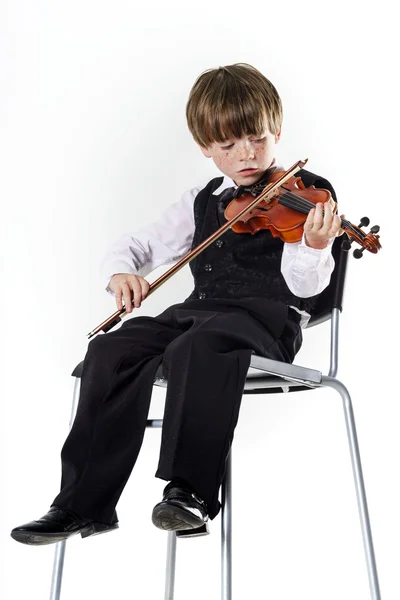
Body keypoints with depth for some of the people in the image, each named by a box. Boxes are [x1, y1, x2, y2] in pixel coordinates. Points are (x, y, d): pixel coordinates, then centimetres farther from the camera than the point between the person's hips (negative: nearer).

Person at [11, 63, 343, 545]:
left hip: (268, 316, -5)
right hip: (197, 310, 5)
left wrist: (314, 246, -30)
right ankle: (85, 501, -10)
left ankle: (192, 492, -24)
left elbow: (305, 285, -7)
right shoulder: (202, 202, 18)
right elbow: (138, 245, 20)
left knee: (197, 347, -37)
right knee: (111, 350, -18)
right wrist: (121, 271, -3)